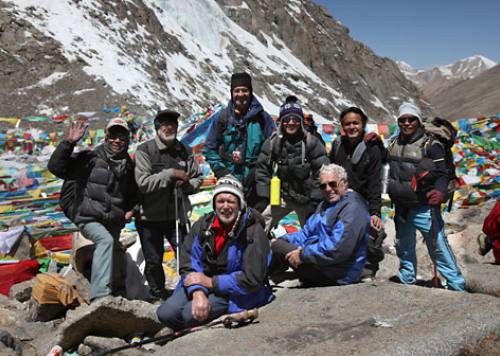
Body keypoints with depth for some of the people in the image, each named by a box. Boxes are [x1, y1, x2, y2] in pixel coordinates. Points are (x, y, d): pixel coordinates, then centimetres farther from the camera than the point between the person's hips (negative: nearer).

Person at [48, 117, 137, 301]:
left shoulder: (129, 165, 12)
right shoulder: (91, 158, -5)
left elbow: (133, 193, 28)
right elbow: (55, 167, -12)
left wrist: (131, 209, 10)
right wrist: (69, 142, -20)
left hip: (113, 221, 6)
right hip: (88, 217, -6)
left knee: (115, 251, 16)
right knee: (106, 240, -30)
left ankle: (119, 293, 36)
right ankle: (100, 295, -35)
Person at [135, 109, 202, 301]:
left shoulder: (184, 150, 5)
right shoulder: (145, 150, -8)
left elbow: (197, 178, 13)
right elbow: (142, 182, -19)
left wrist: (187, 184, -9)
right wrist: (171, 173, -21)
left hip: (177, 215, 2)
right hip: (150, 216, -2)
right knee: (153, 261, 11)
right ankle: (157, 293, 33)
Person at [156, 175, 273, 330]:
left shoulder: (253, 232, -17)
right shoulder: (203, 224, -2)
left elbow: (252, 280, -20)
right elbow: (188, 263, -5)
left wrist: (210, 282, -18)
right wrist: (198, 293, -25)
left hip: (236, 291, -5)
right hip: (201, 283, 5)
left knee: (191, 314, -25)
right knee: (166, 313, -10)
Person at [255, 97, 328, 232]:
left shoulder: (312, 142, -11)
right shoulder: (272, 142, -6)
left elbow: (322, 173, -11)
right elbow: (262, 170, -2)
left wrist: (316, 201, -14)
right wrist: (263, 198, -8)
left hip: (306, 198, -1)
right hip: (282, 196, 2)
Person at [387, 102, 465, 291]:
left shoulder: (430, 145, -9)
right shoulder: (394, 145, 8)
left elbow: (442, 174, -13)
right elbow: (387, 166, 24)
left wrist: (440, 191, -34)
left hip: (424, 209, -6)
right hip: (401, 208, 6)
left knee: (439, 248, -7)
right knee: (403, 248, 19)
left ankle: (457, 287, 4)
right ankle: (406, 281, 37)